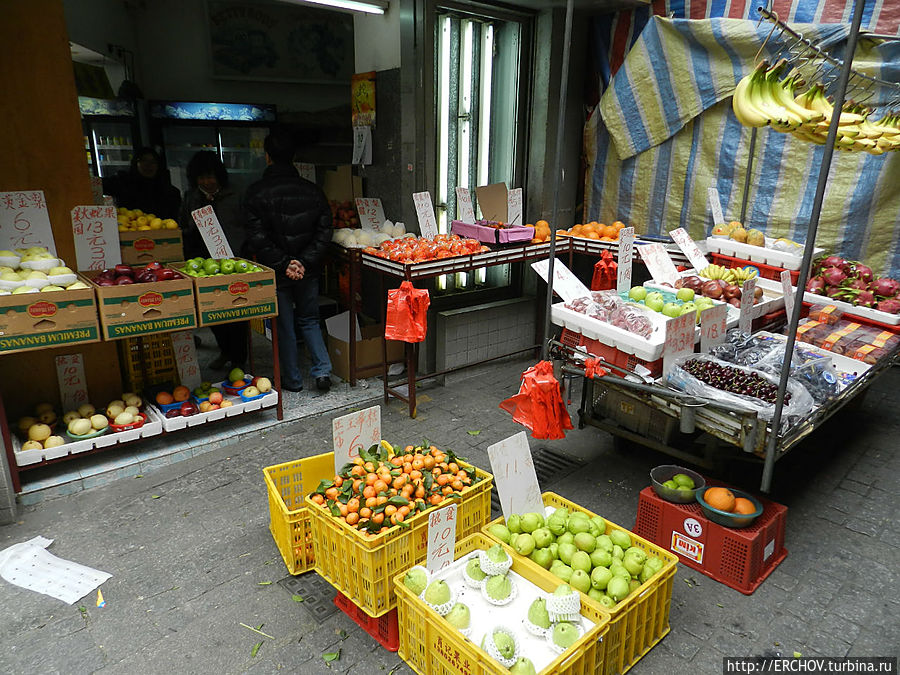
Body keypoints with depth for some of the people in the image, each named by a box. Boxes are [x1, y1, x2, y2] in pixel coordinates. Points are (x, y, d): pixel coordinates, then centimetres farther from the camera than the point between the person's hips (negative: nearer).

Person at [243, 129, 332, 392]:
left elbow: (258, 238, -16)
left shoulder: (256, 193, -10)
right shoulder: (312, 190, -1)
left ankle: (292, 379, 21)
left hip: (276, 274, -3)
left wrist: (283, 264, -14)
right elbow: (324, 232, -5)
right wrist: (305, 262, -9)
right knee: (309, 321, 19)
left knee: (284, 326, 11)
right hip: (308, 271, 3)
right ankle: (323, 370, 8)